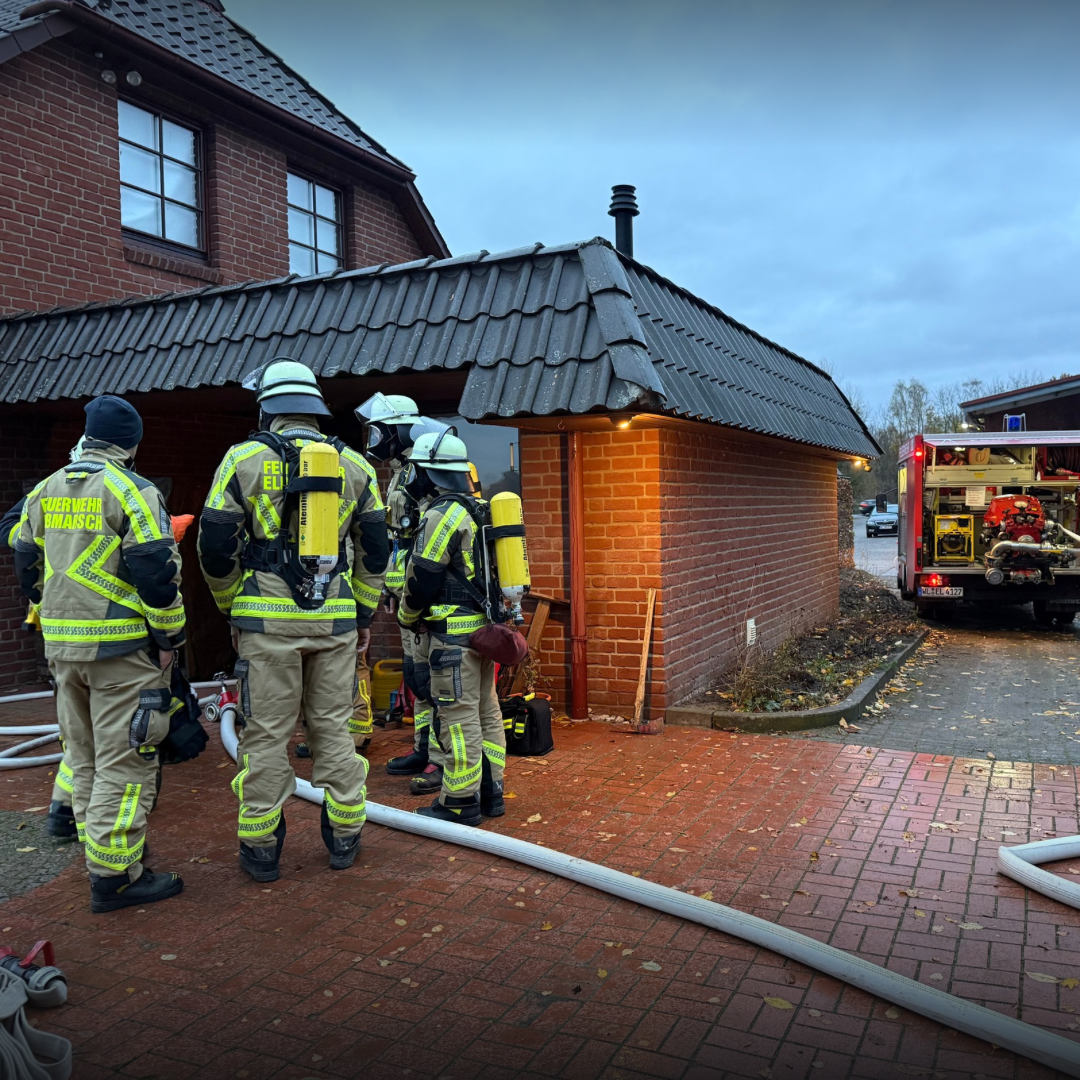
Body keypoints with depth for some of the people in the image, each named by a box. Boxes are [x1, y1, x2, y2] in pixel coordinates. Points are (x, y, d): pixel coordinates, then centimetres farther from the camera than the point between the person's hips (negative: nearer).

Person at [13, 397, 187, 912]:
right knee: (124, 759, -1)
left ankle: (99, 850, 29)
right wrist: (169, 637, -7)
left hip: (61, 644, 7)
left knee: (83, 755, 18)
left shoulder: (43, 492, 12)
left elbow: (27, 563, 17)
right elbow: (157, 570, -16)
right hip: (119, 644, -7)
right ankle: (114, 876, 3)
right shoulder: (132, 491, -10)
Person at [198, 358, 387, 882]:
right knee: (333, 728, 12)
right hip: (335, 621, 3)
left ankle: (261, 848, 15)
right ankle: (344, 837, 21)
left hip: (267, 619, -2)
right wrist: (364, 614, 17)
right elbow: (374, 550, 9)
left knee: (266, 735, 6)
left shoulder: (244, 459, -1)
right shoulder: (354, 464, 7)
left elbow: (215, 548, -1)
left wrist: (233, 608, 12)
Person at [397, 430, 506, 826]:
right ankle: (490, 792, 22)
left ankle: (460, 803, 3)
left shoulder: (441, 515, -14)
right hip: (484, 626, 10)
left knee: (459, 717, -4)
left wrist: (407, 616, 3)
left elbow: (422, 578, -14)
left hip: (454, 632, -10)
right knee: (486, 711, 13)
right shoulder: (479, 510, 14)